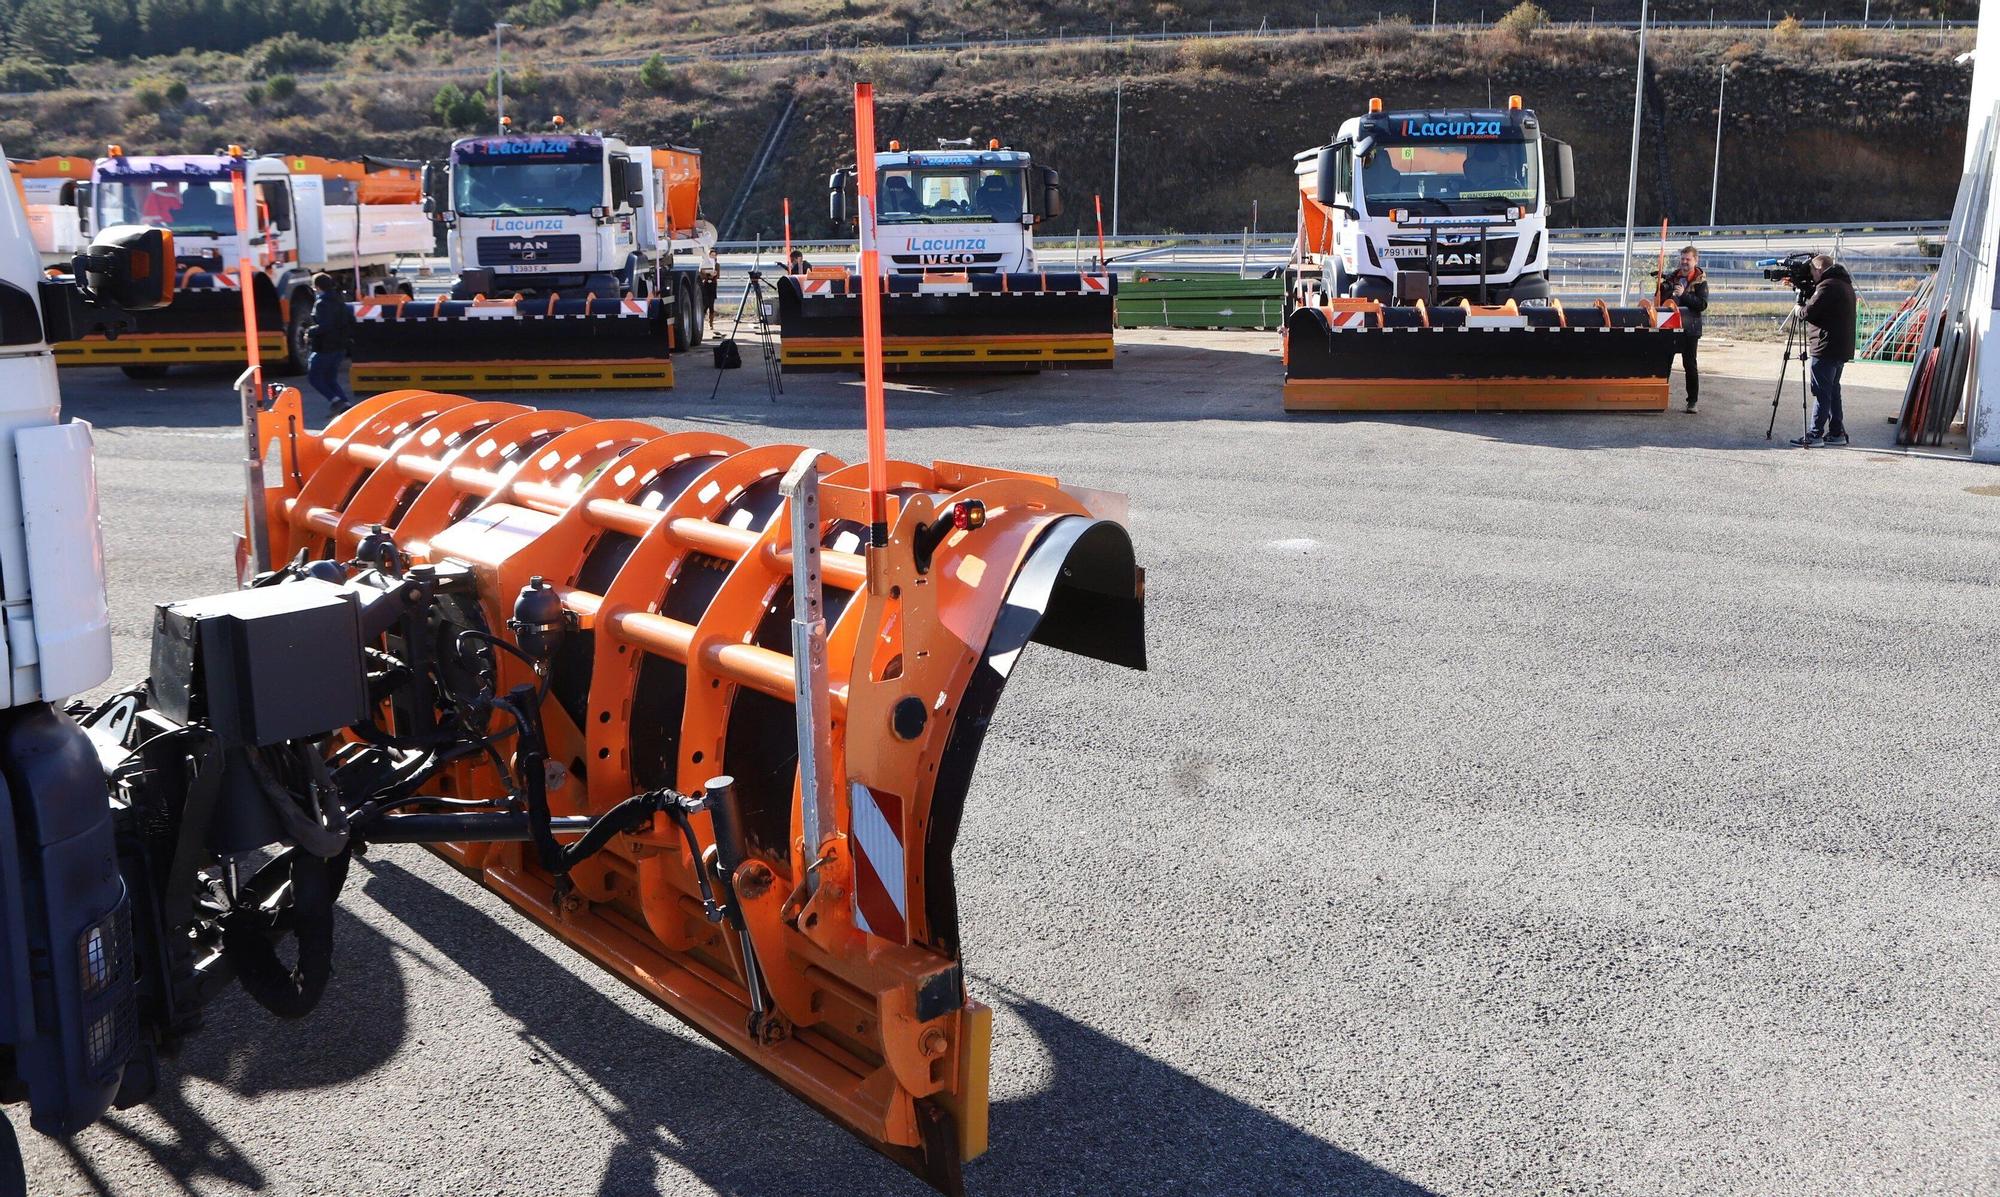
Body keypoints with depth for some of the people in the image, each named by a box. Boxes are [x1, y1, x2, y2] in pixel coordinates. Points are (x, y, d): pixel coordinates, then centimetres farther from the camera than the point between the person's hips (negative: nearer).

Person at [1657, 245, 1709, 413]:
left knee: (1690, 364, -2)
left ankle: (1693, 401, 4)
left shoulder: (1700, 281, -1)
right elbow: (1660, 300, 19)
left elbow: (1703, 304, -13)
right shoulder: (1673, 277, 11)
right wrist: (1661, 286, 0)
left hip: (1689, 328, -4)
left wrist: (1684, 294, -21)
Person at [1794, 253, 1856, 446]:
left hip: (1825, 349, -10)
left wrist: (1799, 309, 3)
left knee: (1822, 393, -7)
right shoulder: (1845, 284, 17)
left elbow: (1809, 312, -20)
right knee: (1833, 391, 14)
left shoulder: (1827, 286, -15)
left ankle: (1815, 434, -5)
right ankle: (1837, 432, 16)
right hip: (1841, 349, 10)